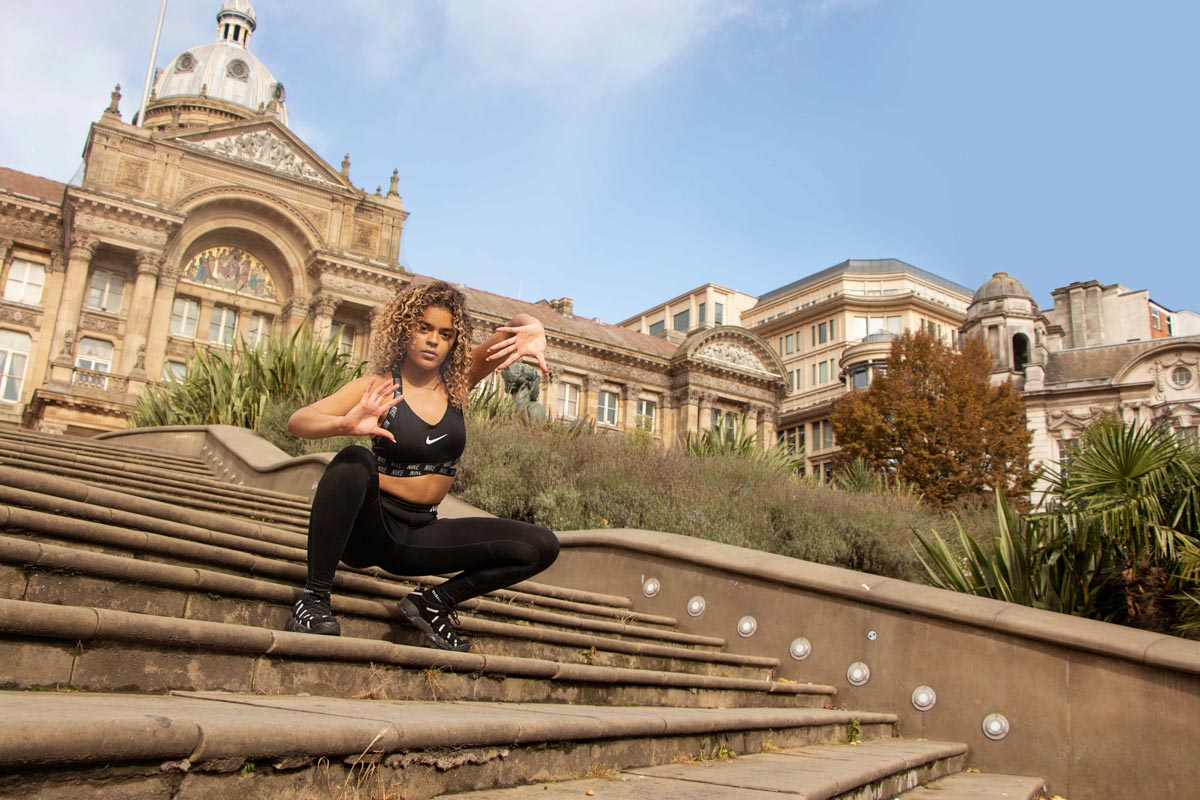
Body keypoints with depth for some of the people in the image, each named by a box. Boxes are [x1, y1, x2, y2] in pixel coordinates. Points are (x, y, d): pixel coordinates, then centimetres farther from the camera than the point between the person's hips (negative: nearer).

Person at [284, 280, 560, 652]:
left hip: (420, 535, 4)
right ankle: (314, 597, -24)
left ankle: (433, 601, 1)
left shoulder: (458, 382, 0)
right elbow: (298, 421, -19)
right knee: (353, 461, -37)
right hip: (368, 527, -3)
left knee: (541, 547, -9)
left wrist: (532, 331, -33)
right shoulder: (377, 387, -8)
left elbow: (517, 327, -8)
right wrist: (346, 424, -41)